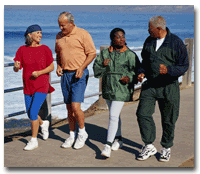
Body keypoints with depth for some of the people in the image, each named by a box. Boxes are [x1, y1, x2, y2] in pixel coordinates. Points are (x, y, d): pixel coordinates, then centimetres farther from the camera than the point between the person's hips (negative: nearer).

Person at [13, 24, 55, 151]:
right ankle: (43, 124, 45)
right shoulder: (22, 50, 0)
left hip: (42, 86, -4)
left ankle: (34, 141, 2)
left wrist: (39, 72, -18)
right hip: (28, 86, 4)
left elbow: (52, 67, -3)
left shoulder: (45, 49, -6)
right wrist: (16, 66, -25)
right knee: (30, 114, 13)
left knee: (33, 113, -13)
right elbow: (16, 69, -2)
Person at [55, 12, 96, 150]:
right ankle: (72, 135, 20)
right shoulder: (59, 36, 10)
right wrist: (58, 66, 4)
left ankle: (82, 133, 9)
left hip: (79, 75, -6)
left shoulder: (83, 34, -7)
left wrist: (81, 68, -17)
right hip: (65, 75, 6)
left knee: (75, 106, -12)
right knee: (69, 107, 9)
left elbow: (92, 53, -7)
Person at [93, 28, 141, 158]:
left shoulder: (130, 55, -6)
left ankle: (108, 145, -9)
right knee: (114, 114, 18)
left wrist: (130, 78, -20)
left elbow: (137, 70, -2)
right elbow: (96, 71, 4)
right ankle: (118, 139, 36)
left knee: (113, 115, -12)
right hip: (108, 88, 5)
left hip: (122, 89, -5)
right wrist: (103, 66, -16)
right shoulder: (105, 53, 5)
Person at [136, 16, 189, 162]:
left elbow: (184, 66, -7)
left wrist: (168, 70, -24)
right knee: (143, 113, -7)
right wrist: (142, 72, 1)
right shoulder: (149, 41, 7)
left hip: (169, 87, -4)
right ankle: (149, 147, 7)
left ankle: (166, 148, 25)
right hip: (150, 85, 4)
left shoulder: (176, 43, -8)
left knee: (168, 120, 6)